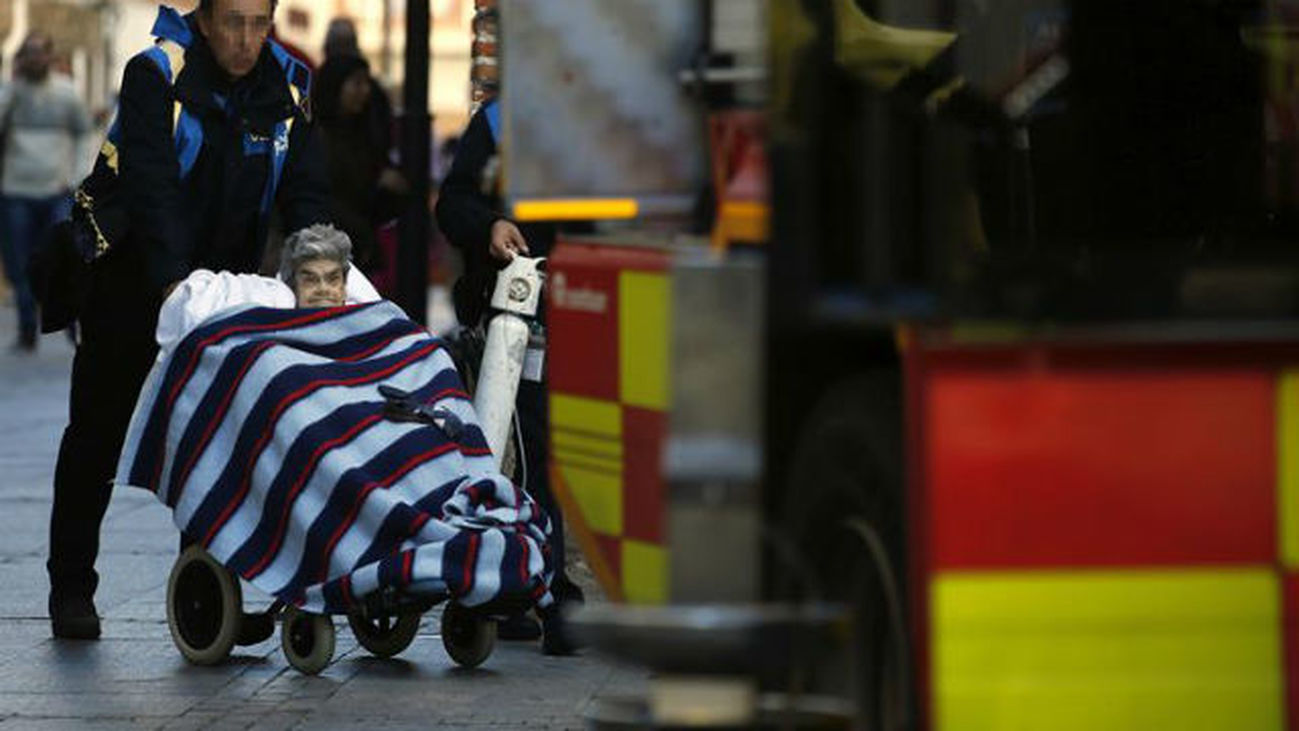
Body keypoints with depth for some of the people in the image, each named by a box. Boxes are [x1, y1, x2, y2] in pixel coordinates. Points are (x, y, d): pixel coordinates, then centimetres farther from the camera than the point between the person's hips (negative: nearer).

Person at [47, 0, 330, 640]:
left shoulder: (285, 88, -5)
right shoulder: (157, 75, -20)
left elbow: (305, 192, -9)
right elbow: (151, 186, -31)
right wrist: (174, 282, -43)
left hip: (222, 278, 4)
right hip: (131, 273, -3)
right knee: (97, 435, 5)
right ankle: (71, 589, 15)